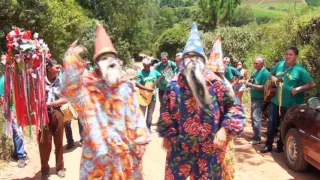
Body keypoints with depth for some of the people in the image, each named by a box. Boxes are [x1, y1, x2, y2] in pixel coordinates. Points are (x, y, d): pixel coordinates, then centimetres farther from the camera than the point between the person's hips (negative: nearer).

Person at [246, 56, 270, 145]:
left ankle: (257, 139, -4)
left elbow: (264, 87, -21)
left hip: (259, 99, -9)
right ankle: (255, 135, 26)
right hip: (254, 98, 9)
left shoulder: (265, 73, -15)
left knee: (256, 118, -10)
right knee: (253, 117, 15)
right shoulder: (256, 71, 12)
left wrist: (252, 85, -23)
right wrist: (249, 83, 0)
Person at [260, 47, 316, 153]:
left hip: (290, 104, -4)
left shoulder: (300, 70, -11)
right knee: (271, 123, 7)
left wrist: (298, 89, -24)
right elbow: (271, 75, 19)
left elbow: (312, 84, -12)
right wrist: (274, 79, -4)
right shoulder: (279, 64, 3)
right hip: (276, 101, 4)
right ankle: (268, 145, 20)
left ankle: (280, 146, 29)